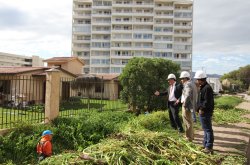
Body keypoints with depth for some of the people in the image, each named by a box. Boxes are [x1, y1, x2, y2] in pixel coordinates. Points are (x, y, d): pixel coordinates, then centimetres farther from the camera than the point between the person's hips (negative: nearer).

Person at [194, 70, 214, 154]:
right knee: (206, 129, 18)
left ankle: (209, 147, 7)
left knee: (208, 129, -2)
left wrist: (202, 109, -16)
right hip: (203, 112, 11)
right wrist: (199, 109, 12)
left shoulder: (207, 88, -20)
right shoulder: (203, 87, 13)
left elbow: (207, 102, -24)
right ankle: (206, 145, 31)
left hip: (205, 113, -11)